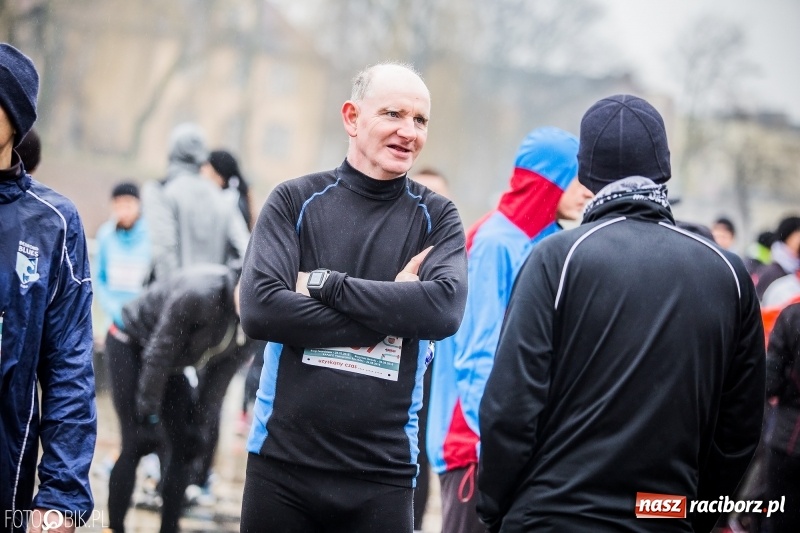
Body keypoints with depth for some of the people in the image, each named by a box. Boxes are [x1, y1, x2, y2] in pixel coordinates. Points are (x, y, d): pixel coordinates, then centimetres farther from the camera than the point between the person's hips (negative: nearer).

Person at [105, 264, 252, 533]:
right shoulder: (200, 294, -38)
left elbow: (219, 377, -7)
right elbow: (159, 352, -28)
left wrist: (203, 425, -8)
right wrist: (148, 411, -23)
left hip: (174, 362, 7)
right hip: (132, 344, -7)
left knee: (184, 447, 0)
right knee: (136, 445, -13)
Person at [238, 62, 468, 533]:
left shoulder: (437, 219, 5)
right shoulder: (295, 201, 2)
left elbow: (445, 309, -14)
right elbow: (260, 308, -12)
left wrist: (327, 283, -14)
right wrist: (387, 314, -13)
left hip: (382, 472, 0)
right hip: (283, 459, 0)